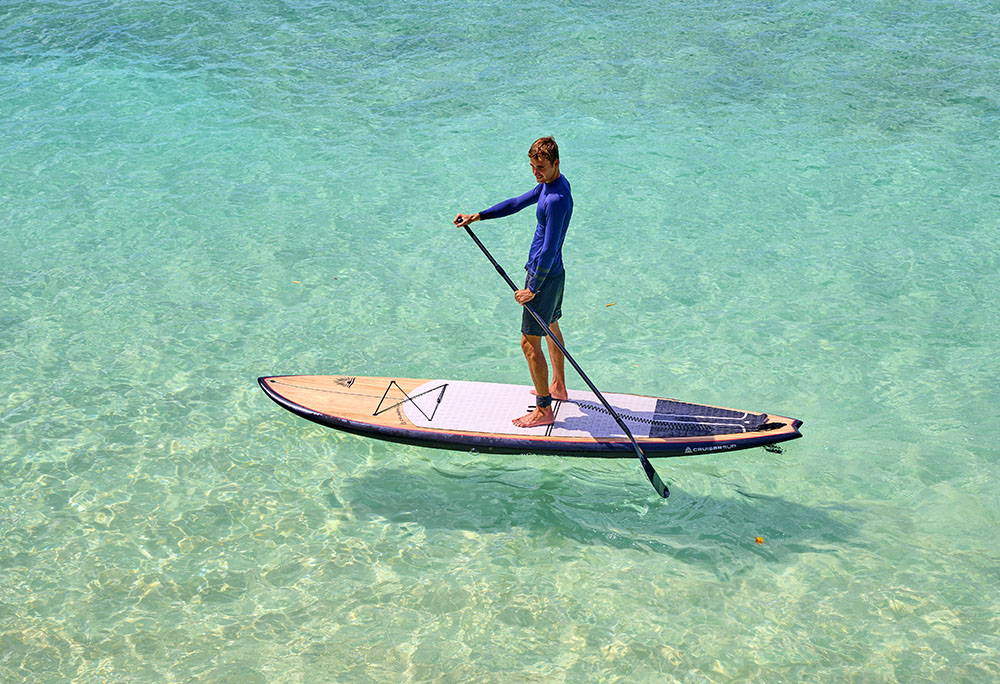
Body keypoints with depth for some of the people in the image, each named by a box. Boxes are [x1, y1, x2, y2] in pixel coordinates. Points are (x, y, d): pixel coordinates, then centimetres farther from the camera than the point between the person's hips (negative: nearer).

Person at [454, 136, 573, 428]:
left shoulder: (557, 199, -27)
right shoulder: (549, 184, 5)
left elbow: (548, 250, -28)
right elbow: (518, 203, 17)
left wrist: (532, 289, -23)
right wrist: (477, 216, 14)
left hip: (544, 276, -11)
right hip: (552, 273, 11)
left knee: (530, 343, -3)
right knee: (551, 327, 25)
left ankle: (544, 410, 6)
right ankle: (557, 387, 43)